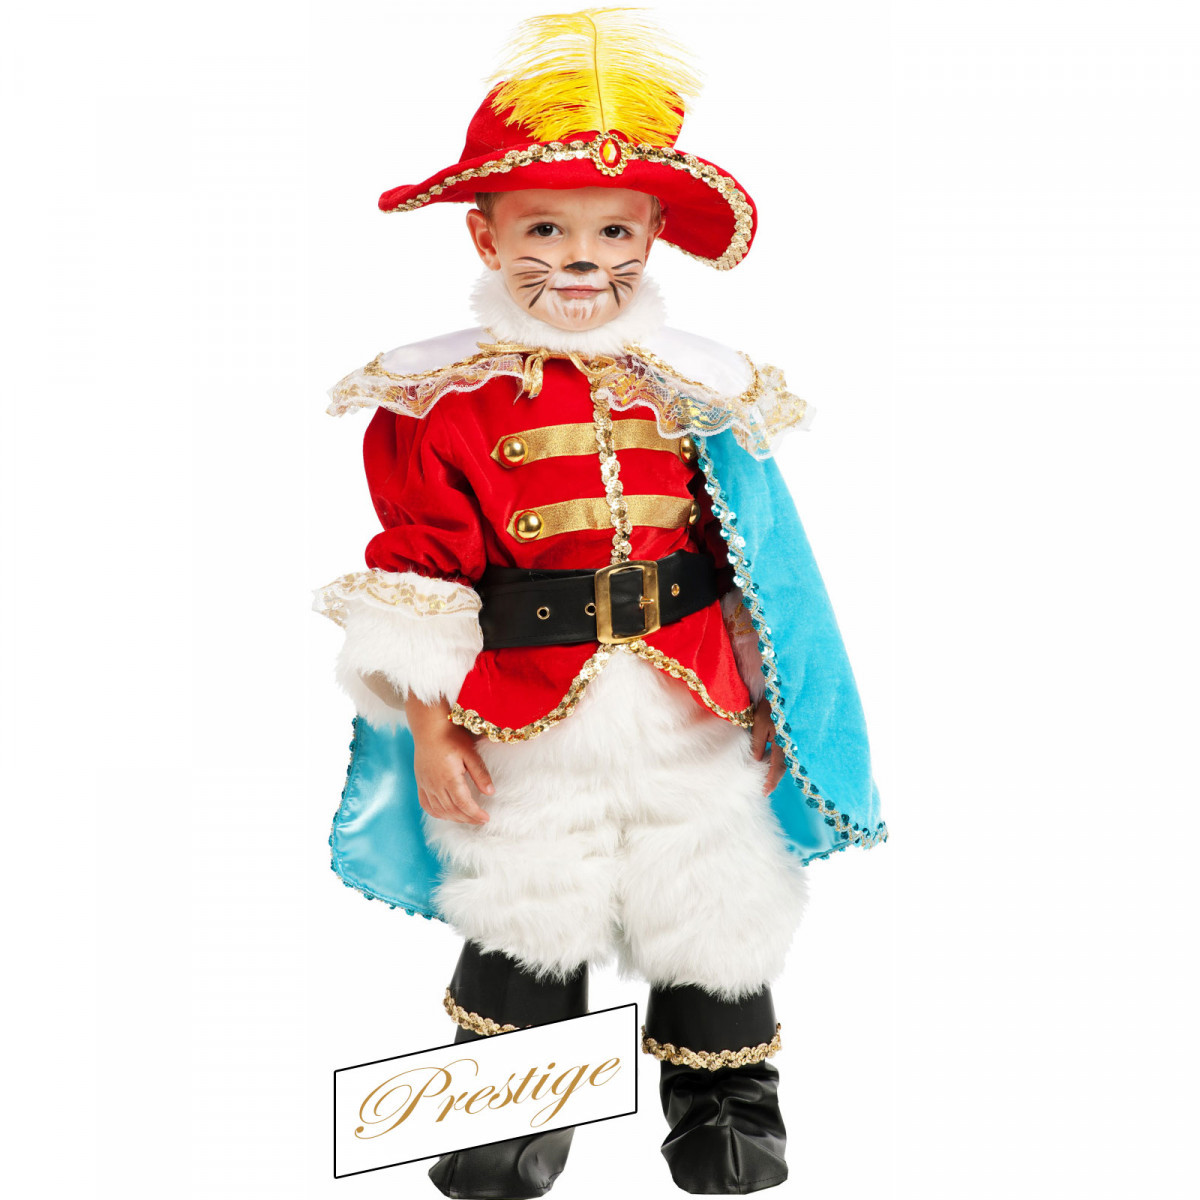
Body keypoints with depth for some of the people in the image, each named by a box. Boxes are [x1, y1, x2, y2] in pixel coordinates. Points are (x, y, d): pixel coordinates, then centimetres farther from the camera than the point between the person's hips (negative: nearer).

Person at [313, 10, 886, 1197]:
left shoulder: (697, 390, 3)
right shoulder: (448, 399, -6)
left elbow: (757, 565, 9)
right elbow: (420, 567, -5)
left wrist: (765, 702, 9)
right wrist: (428, 722, -7)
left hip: (692, 714, 3)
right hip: (524, 719, -2)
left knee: (714, 905, 13)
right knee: (520, 916, 10)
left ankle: (727, 1105, 32)